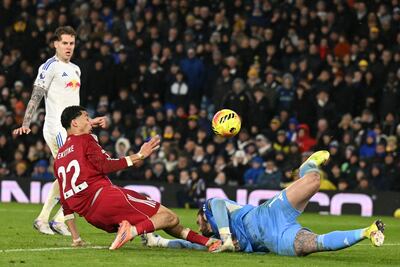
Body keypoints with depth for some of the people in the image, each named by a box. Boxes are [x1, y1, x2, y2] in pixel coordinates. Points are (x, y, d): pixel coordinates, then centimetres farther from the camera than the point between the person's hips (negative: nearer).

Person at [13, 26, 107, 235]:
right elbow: (36, 96, -14)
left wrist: (89, 121, 28)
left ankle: (43, 219, 15)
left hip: (71, 129, 9)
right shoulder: (50, 66, -6)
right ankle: (59, 220, -12)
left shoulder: (75, 69, 19)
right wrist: (26, 124, -23)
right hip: (57, 129, -9)